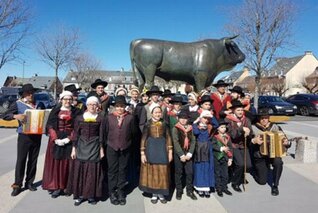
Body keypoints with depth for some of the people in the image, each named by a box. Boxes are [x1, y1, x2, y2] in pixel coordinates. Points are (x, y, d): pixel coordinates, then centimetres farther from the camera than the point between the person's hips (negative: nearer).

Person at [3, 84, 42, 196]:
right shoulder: (18, 104, -2)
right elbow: (5, 116, -6)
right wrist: (16, 116, -25)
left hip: (37, 136, 4)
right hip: (24, 136, -4)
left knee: (33, 160, 10)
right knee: (21, 160, 0)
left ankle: (29, 182, 22)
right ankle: (17, 185, 11)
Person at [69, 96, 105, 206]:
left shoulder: (100, 118, -1)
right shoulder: (79, 118, 2)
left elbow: (101, 135, 1)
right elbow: (76, 134, 4)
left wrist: (101, 149, -2)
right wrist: (74, 148, 0)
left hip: (94, 147, -1)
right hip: (81, 146, 1)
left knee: (93, 171, 3)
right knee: (79, 170, 4)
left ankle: (91, 195, 16)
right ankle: (80, 195, 16)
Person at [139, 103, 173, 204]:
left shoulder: (164, 123, 2)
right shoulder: (148, 124, -3)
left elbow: (168, 137, 5)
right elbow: (143, 138, -4)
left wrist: (170, 152, 1)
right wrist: (142, 153, -9)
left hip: (162, 149, 2)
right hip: (151, 149, -1)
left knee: (163, 171, 4)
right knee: (152, 171, 5)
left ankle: (161, 193, 18)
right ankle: (154, 194, 18)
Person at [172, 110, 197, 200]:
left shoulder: (190, 128, 7)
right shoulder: (175, 128, -3)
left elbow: (193, 141, 3)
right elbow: (175, 142, -10)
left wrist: (189, 154, -9)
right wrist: (181, 155, -15)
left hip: (188, 153, 3)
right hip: (178, 153, -3)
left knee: (190, 172, 4)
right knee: (178, 173, 6)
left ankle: (189, 191, 18)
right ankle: (179, 191, 19)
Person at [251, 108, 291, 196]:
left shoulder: (275, 127, -1)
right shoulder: (253, 128, -8)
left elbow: (286, 143, 3)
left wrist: (286, 143, -20)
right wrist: (254, 141, -33)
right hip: (259, 157, -1)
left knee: (278, 162, -34)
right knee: (262, 181, -2)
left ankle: (275, 185, -12)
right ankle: (257, 170, 34)